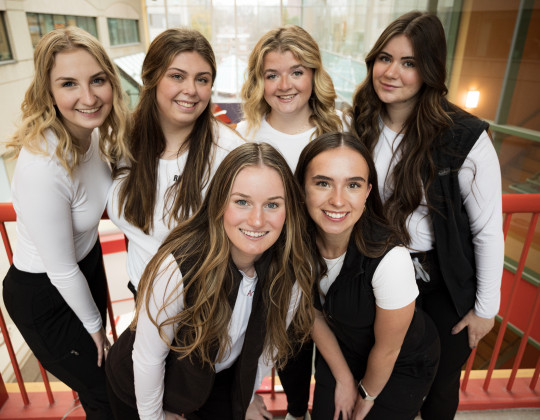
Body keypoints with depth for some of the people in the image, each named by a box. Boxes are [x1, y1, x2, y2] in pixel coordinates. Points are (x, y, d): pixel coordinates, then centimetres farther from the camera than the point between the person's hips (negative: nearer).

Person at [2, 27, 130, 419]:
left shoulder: (94, 131, -13)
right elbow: (62, 272, -24)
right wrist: (93, 324, -8)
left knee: (99, 359, 28)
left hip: (88, 260, 6)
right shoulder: (43, 169, -35)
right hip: (44, 296, -6)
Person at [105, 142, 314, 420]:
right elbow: (148, 359, -22)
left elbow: (270, 338, -6)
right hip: (145, 384, -2)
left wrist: (248, 397, 6)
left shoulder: (293, 271, -23)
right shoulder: (178, 267, -36)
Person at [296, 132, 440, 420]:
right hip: (341, 349, 3)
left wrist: (367, 396, -3)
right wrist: (344, 379, 0)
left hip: (404, 365, -3)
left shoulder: (390, 259, -39)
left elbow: (387, 349, -21)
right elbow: (315, 315, -7)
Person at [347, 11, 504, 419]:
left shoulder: (464, 138, -21)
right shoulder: (361, 124, -7)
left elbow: (488, 230, -13)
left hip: (443, 286, -3)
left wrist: (486, 308, -7)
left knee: (439, 383, 21)